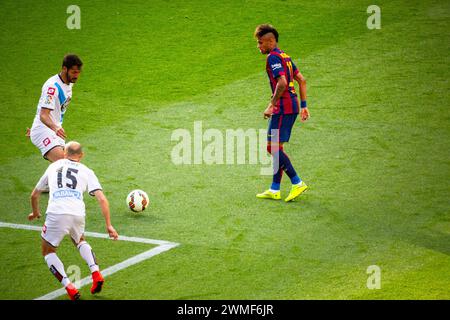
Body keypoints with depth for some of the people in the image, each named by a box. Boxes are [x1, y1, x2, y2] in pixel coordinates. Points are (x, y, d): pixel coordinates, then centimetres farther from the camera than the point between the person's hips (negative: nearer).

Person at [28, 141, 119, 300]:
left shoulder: (53, 166, 24)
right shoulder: (86, 172, 19)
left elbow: (34, 195, 34)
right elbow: (102, 199, 7)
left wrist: (35, 212, 52)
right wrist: (108, 225, 10)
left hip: (56, 213, -2)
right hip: (78, 214, 2)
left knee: (48, 252, 18)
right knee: (80, 241, 34)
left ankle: (69, 287, -1)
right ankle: (96, 274, 12)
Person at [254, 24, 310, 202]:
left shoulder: (273, 58, -12)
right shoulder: (285, 56, 18)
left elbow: (282, 83, -25)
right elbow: (302, 80, 20)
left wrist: (271, 105, -19)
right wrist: (303, 105, 20)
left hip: (283, 108, -10)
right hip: (292, 106, 10)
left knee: (273, 147, -7)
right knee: (276, 147, 13)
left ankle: (297, 183, -9)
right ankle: (274, 190, 16)